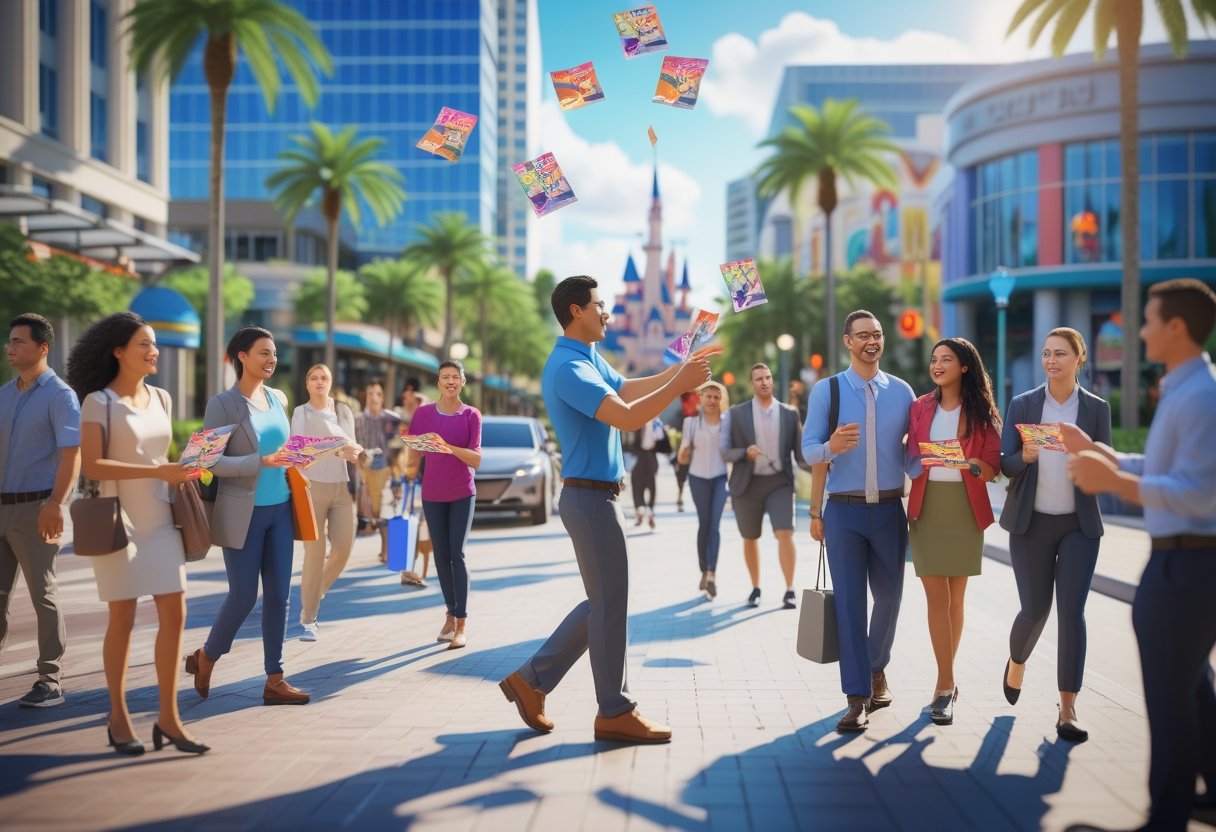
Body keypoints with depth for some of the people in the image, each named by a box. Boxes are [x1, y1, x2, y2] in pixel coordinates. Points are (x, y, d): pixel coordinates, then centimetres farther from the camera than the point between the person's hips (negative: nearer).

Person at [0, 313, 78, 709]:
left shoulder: (59, 395, -8)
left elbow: (72, 454, -15)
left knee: (43, 595, -1)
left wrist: (56, 504, -25)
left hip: (35, 507, -7)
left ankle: (51, 681, 7)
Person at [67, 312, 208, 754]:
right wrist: (157, 472, -23)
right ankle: (118, 717, 18)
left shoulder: (161, 399, 10)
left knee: (174, 615, 0)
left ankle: (168, 718, 9)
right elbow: (91, 465, -17)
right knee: (123, 618, 3)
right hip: (119, 519, -5)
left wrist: (181, 474, 0)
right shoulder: (98, 401, -7)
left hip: (160, 520, 5)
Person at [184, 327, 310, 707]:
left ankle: (274, 681, 13)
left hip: (280, 508, 6)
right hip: (243, 512, -6)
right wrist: (262, 462, -25)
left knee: (279, 594, 5)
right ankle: (205, 658, 25)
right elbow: (213, 462, -14)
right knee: (244, 595, -1)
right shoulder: (222, 404, -8)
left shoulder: (278, 399, 10)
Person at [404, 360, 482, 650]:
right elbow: (414, 452, 4)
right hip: (432, 494, 2)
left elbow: (476, 460, -11)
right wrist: (409, 470, -11)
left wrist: (450, 447, -26)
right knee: (441, 556, 8)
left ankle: (461, 625, -7)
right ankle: (451, 613, 23)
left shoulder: (471, 415, -6)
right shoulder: (424, 413, -3)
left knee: (457, 554, -8)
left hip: (462, 494, -2)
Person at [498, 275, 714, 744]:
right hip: (590, 497, -11)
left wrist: (681, 367, 20)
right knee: (611, 606, -1)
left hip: (597, 496, 11)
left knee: (602, 603, 16)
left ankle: (533, 680, 21)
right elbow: (627, 417, -28)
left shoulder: (591, 361, 14)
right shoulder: (569, 367, -19)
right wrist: (680, 384, -21)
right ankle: (615, 713, 11)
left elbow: (628, 389, 27)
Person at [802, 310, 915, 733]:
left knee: (889, 595, 13)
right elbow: (808, 449, -3)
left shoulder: (901, 391, 5)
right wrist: (832, 447, -26)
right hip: (844, 511, -2)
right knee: (849, 600, -5)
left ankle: (876, 670, 37)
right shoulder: (826, 390, 1)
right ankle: (857, 698, -1)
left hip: (890, 509, 2)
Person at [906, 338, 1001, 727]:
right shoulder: (920, 408, 6)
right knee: (936, 597, -3)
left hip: (965, 509, -1)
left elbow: (993, 468, -3)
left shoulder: (981, 411, 2)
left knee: (956, 597, 7)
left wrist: (967, 463, -21)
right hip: (926, 508, 1)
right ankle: (946, 684, 2)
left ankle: (944, 682, 19)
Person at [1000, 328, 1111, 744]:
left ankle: (1068, 710, 2)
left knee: (1071, 613, -5)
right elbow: (1005, 465, -1)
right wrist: (1024, 457, -24)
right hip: (1031, 523, 0)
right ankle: (1016, 662, 38)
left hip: (1079, 525, 0)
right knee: (1035, 609, 4)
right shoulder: (1022, 405, 0)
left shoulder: (1096, 409, 1)